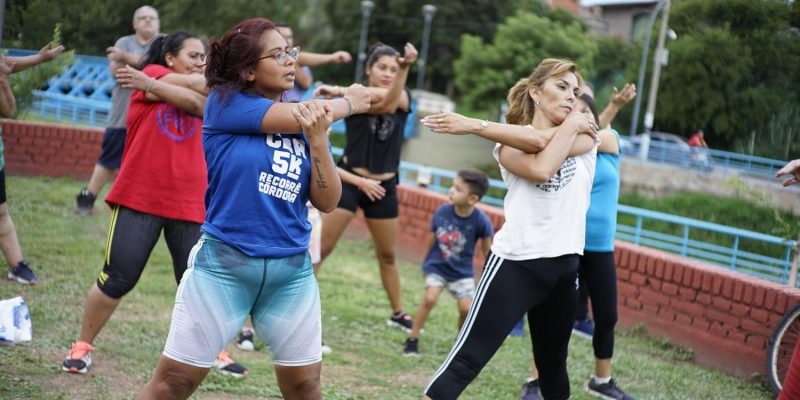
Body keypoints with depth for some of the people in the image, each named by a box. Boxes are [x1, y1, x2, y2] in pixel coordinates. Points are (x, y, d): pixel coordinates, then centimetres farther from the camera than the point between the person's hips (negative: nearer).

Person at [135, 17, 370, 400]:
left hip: (293, 271, 5)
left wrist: (318, 138, -14)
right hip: (224, 263, -4)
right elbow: (295, 117, -14)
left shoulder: (309, 123, 7)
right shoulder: (225, 101, -5)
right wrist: (348, 101, 4)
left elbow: (328, 201, 1)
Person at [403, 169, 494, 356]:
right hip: (437, 266, 0)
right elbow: (433, 239, 0)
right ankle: (413, 339, -3)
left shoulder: (481, 221, -22)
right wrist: (427, 263, 11)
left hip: (462, 272, 0)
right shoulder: (442, 212, -16)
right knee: (430, 298, -18)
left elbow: (487, 251, -9)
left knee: (466, 308, -9)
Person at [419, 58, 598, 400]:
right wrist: (571, 125, -9)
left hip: (564, 267, 4)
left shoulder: (585, 132, 6)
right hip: (516, 263, -4)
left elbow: (540, 140, -14)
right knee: (465, 361, -13)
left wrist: (476, 125, -17)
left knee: (553, 368, 18)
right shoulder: (509, 144, 0)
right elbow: (542, 168, -22)